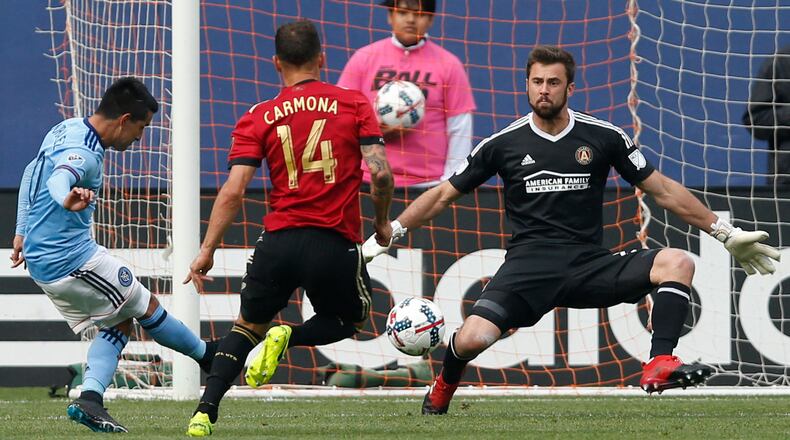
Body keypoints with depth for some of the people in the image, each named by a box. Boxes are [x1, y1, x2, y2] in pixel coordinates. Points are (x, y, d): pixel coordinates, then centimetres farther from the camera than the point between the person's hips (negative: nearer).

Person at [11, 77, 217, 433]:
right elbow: (59, 178, -46)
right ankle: (208, 356, 24)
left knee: (119, 323, 12)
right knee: (146, 307, 7)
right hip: (73, 260, -10)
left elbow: (31, 174, 23)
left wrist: (22, 233, 30)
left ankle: (89, 396, -4)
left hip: (41, 261, 10)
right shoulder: (83, 153, -23)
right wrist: (67, 200, -69)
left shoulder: (67, 129, 8)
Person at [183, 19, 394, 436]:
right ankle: (288, 337, -5)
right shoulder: (355, 104, 3)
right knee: (349, 320, 27)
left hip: (279, 241, 1)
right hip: (336, 244, -1)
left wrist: (207, 251, 0)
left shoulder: (257, 119, 4)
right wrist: (382, 220, 12)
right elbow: (380, 172, -6)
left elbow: (232, 191, -4)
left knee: (248, 325, 23)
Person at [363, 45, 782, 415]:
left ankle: (659, 365, -30)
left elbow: (661, 189, 12)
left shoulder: (604, 137, 5)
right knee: (472, 338, -26)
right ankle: (443, 388, 10)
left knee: (677, 262, -24)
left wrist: (726, 233, 11)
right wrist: (383, 238, 9)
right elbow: (442, 195, 13)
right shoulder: (503, 144, 4)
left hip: (589, 264, 1)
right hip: (529, 264, -1)